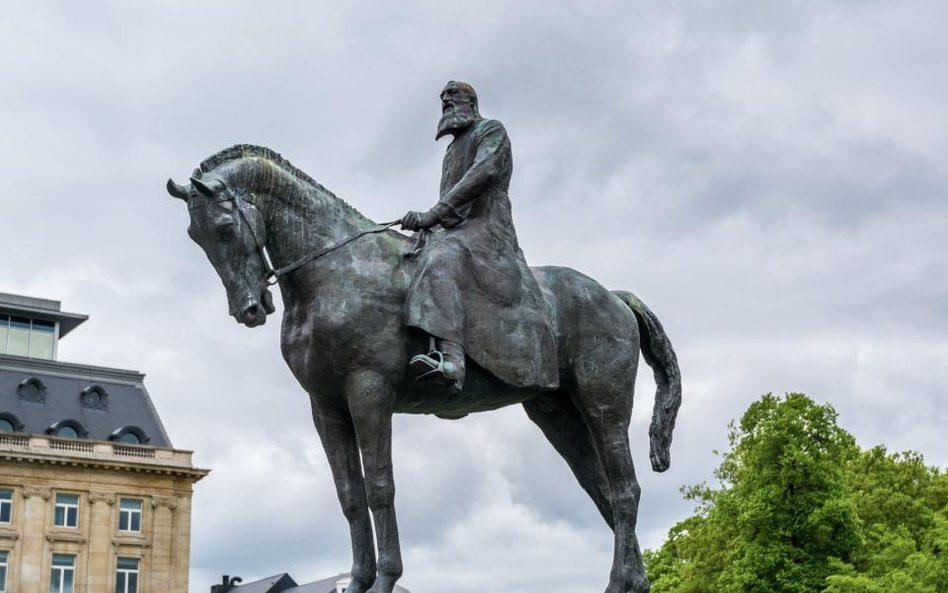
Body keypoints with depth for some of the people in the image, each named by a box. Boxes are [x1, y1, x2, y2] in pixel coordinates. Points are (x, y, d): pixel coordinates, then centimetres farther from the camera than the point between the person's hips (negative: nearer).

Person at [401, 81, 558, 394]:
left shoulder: (491, 130, 7)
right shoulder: (452, 151, 33)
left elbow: (484, 173, -12)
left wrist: (433, 214, -20)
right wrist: (427, 221, 11)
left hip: (486, 230, -10)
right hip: (453, 234, 10)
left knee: (440, 261, -37)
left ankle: (449, 358, -57)